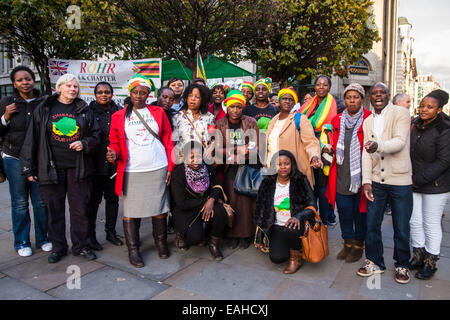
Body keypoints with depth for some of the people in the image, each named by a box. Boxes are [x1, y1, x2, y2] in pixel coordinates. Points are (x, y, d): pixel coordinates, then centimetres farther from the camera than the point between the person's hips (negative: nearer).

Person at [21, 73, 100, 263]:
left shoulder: (84, 110, 8)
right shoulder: (44, 109, 5)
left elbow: (96, 135, 12)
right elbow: (32, 139, 5)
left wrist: (85, 143, -10)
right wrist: (29, 167, 1)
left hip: (78, 168, 1)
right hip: (51, 167, 0)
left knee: (80, 209, 5)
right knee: (54, 210, 8)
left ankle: (81, 246, 19)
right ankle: (58, 247, 23)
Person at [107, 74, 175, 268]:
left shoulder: (158, 113, 10)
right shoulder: (119, 116, 9)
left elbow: (168, 141, 8)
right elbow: (114, 142, 10)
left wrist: (170, 167, 2)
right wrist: (113, 153, -13)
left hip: (158, 169, 1)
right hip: (131, 171, 0)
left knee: (159, 208, 7)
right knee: (130, 211, 2)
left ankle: (161, 243, 27)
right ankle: (133, 250, 17)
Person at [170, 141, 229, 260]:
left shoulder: (208, 169, -4)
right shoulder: (178, 173, -16)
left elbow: (217, 187, 4)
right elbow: (181, 203, -16)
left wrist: (211, 199, -20)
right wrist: (205, 201, -18)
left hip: (207, 207, 4)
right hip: (186, 211, -4)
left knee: (220, 212, -29)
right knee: (196, 237, -28)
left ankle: (214, 244, -3)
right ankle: (181, 234, 11)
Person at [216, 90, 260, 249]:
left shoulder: (250, 122, -3)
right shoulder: (220, 124, 1)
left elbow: (255, 148, -6)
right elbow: (218, 148, -4)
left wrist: (233, 156, -18)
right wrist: (240, 150, -17)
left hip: (248, 168, -1)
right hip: (230, 169, 1)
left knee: (247, 200, 0)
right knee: (232, 200, 2)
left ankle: (246, 234, 14)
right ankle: (233, 234, 15)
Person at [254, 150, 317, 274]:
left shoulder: (301, 181, -4)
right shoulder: (268, 184, 1)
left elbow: (312, 207, -7)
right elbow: (260, 212, 6)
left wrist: (298, 217, -29)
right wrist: (259, 238, 5)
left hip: (297, 225, -2)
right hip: (277, 227, 2)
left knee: (291, 229, -36)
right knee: (276, 257, -20)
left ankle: (296, 258, -5)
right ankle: (292, 247, 16)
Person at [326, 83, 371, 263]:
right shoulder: (337, 120, 8)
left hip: (360, 175, -3)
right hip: (341, 176, 4)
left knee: (360, 211, 9)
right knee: (344, 211, 9)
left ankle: (358, 245, 26)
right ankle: (348, 243, 28)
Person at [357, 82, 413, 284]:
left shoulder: (401, 113, -3)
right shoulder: (368, 121, 11)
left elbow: (400, 142, -18)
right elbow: (366, 153, 6)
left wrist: (379, 145, -37)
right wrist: (366, 181, -1)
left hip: (400, 180, -4)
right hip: (376, 181, 4)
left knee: (401, 228, 6)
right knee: (372, 225, 7)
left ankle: (402, 266, 28)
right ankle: (375, 263, 26)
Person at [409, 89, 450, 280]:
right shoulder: (415, 124, 4)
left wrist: (418, 179, -17)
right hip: (413, 184, 6)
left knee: (431, 223, 4)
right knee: (415, 221, 12)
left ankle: (430, 263, 20)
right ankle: (418, 256, 29)